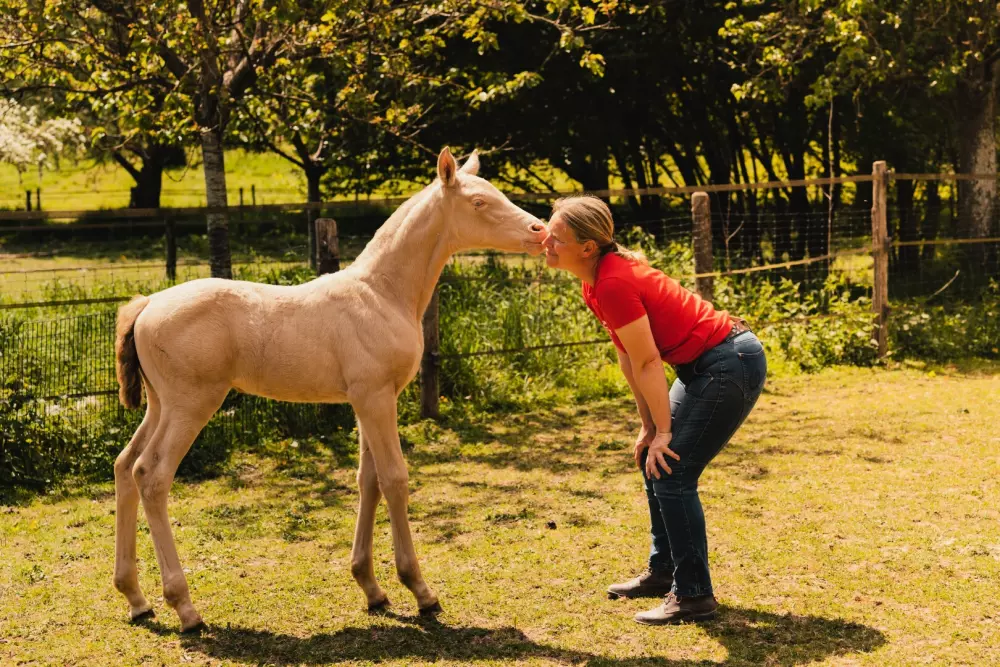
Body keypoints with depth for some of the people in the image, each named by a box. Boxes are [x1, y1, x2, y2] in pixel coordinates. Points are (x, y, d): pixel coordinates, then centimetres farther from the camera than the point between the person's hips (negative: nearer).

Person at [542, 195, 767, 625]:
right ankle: (663, 571, 30)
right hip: (704, 366, 10)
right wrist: (649, 426, 11)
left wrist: (663, 432, -12)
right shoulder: (595, 283, 5)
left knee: (672, 472, -8)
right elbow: (628, 359, 10)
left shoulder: (614, 284, -23)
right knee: (653, 462, 16)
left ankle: (693, 595, 2)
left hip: (732, 365, -10)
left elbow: (648, 363, -19)